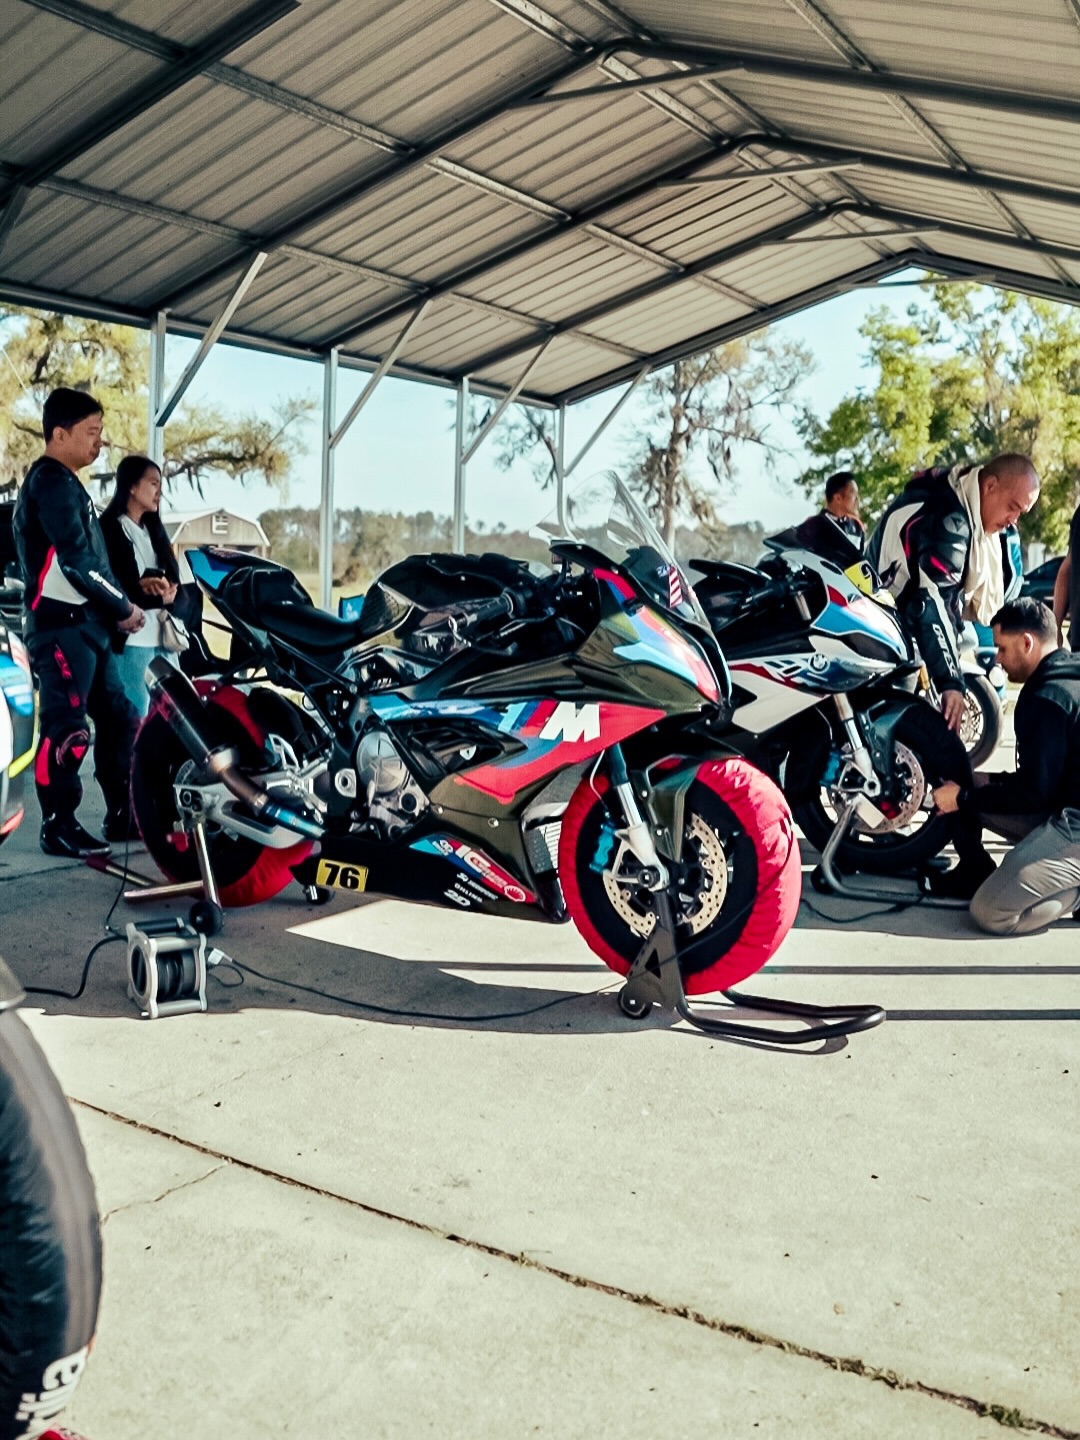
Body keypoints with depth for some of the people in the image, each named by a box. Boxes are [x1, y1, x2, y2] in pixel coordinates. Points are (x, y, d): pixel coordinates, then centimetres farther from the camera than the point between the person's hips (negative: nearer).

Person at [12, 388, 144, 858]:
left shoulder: (64, 484, 21)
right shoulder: (52, 482, -11)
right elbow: (77, 559, -19)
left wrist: (118, 603, 10)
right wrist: (124, 607, -9)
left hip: (85, 624, 10)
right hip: (62, 625, -10)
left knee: (118, 718, 11)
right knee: (66, 729, -8)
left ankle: (121, 815, 17)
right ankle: (58, 827, -1)